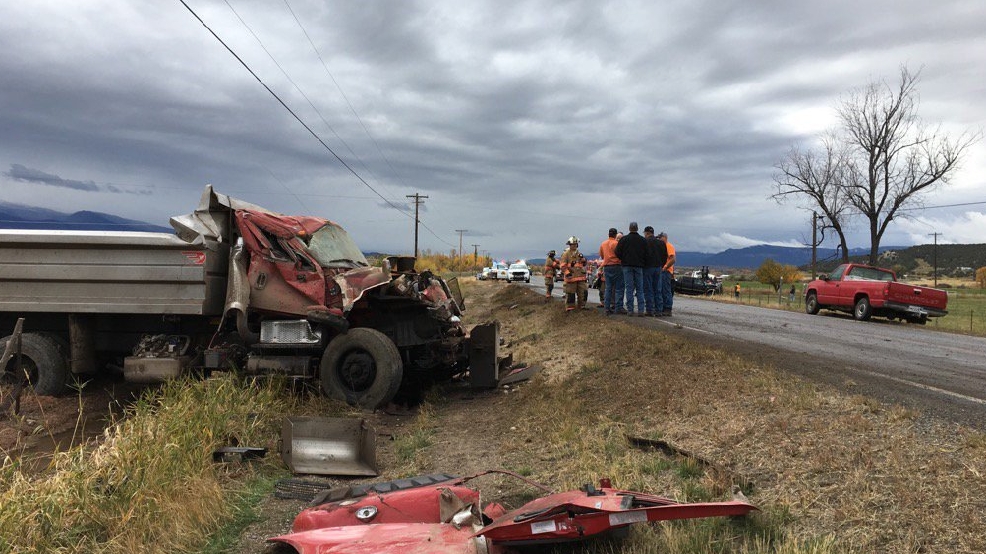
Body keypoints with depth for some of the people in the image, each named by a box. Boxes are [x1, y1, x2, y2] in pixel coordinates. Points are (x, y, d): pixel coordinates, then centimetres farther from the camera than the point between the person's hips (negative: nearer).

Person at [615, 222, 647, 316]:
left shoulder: (624, 239, -2)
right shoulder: (643, 240, 2)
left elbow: (618, 252, -3)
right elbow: (646, 254, 3)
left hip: (627, 266, -1)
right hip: (639, 266, 1)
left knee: (629, 288, 1)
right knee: (640, 289, 5)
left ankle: (630, 310, -2)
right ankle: (641, 310, -1)